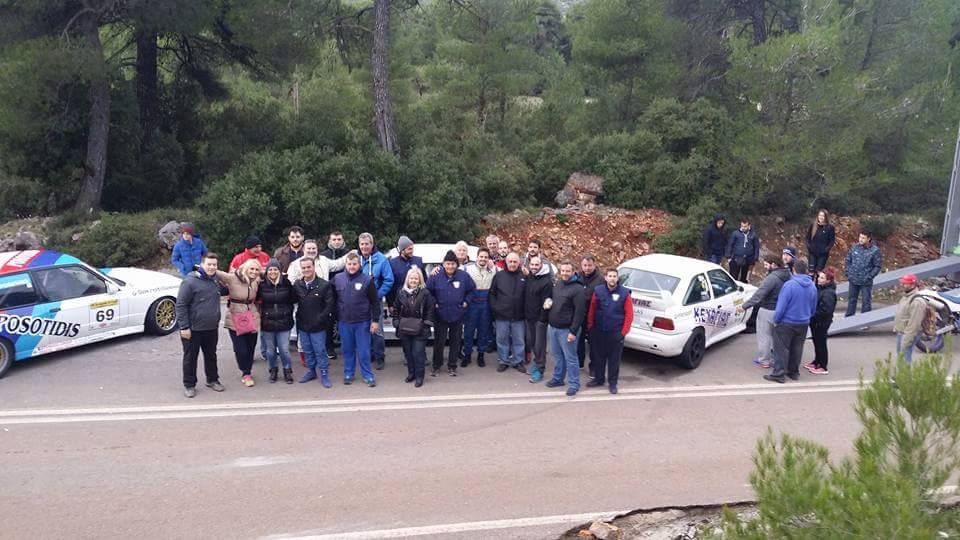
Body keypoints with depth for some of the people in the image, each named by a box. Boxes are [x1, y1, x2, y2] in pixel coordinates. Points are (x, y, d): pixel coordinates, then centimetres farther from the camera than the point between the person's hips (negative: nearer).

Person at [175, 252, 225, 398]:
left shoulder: (216, 281, 6)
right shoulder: (190, 281, -16)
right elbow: (181, 305, -16)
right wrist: (184, 327, -19)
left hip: (211, 329, 6)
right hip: (193, 329, -6)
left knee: (211, 355, 18)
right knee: (190, 357, 6)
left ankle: (212, 380, 33)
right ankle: (189, 385, 18)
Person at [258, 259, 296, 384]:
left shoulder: (286, 283, -4)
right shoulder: (262, 285, -4)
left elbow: (293, 299, 5)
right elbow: (256, 300, 4)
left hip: (283, 323, -1)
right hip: (267, 323, 1)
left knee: (284, 350, 1)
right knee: (270, 350, 11)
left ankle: (287, 371, 21)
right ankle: (273, 370, 32)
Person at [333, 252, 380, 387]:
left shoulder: (367, 279, -7)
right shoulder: (337, 278, 0)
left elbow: (375, 301, -4)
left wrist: (375, 320, -5)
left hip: (362, 322, -2)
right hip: (344, 321, 3)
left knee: (363, 350, 3)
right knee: (347, 350, 12)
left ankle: (368, 375, 14)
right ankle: (348, 374, 25)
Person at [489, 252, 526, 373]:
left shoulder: (523, 277, 1)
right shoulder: (499, 275, 0)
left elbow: (527, 295, 4)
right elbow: (492, 293, 4)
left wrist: (525, 312, -2)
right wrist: (495, 308, -4)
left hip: (518, 316, 1)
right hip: (501, 315, 0)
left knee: (518, 340, 9)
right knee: (502, 339, 8)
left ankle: (518, 362, 21)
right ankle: (503, 362, 20)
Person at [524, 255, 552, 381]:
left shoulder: (547, 281, -15)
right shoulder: (528, 277, 6)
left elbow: (546, 302, -16)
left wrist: (542, 319, -16)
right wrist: (524, 313, 10)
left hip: (539, 318, -7)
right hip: (528, 317, 7)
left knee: (539, 345, -2)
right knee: (530, 342, 13)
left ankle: (539, 370, 6)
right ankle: (536, 363, 27)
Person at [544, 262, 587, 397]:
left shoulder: (578, 289, -16)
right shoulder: (557, 284, 9)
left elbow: (580, 312, -19)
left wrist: (573, 331, -21)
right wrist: (548, 302, 2)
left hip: (566, 330, -7)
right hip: (552, 327, 7)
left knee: (570, 357, 0)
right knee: (557, 355, 18)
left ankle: (574, 384, 9)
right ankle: (558, 378, 32)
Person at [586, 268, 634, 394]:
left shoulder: (624, 293, -8)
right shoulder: (598, 291, -3)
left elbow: (629, 314, -6)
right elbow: (592, 310, 3)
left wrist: (624, 331, -8)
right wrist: (590, 327, 3)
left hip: (616, 332, -2)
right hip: (599, 331, 2)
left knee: (614, 358, 8)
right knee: (599, 356, 14)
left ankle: (612, 382, 21)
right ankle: (598, 379, 30)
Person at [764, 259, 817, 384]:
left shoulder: (789, 285, -22)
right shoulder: (812, 286, 0)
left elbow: (781, 306, -20)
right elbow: (813, 308, 11)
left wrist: (776, 320, -7)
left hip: (787, 323, -6)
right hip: (803, 323, 6)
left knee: (781, 348, 2)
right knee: (797, 348, 18)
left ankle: (778, 374, 3)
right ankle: (794, 371, 28)